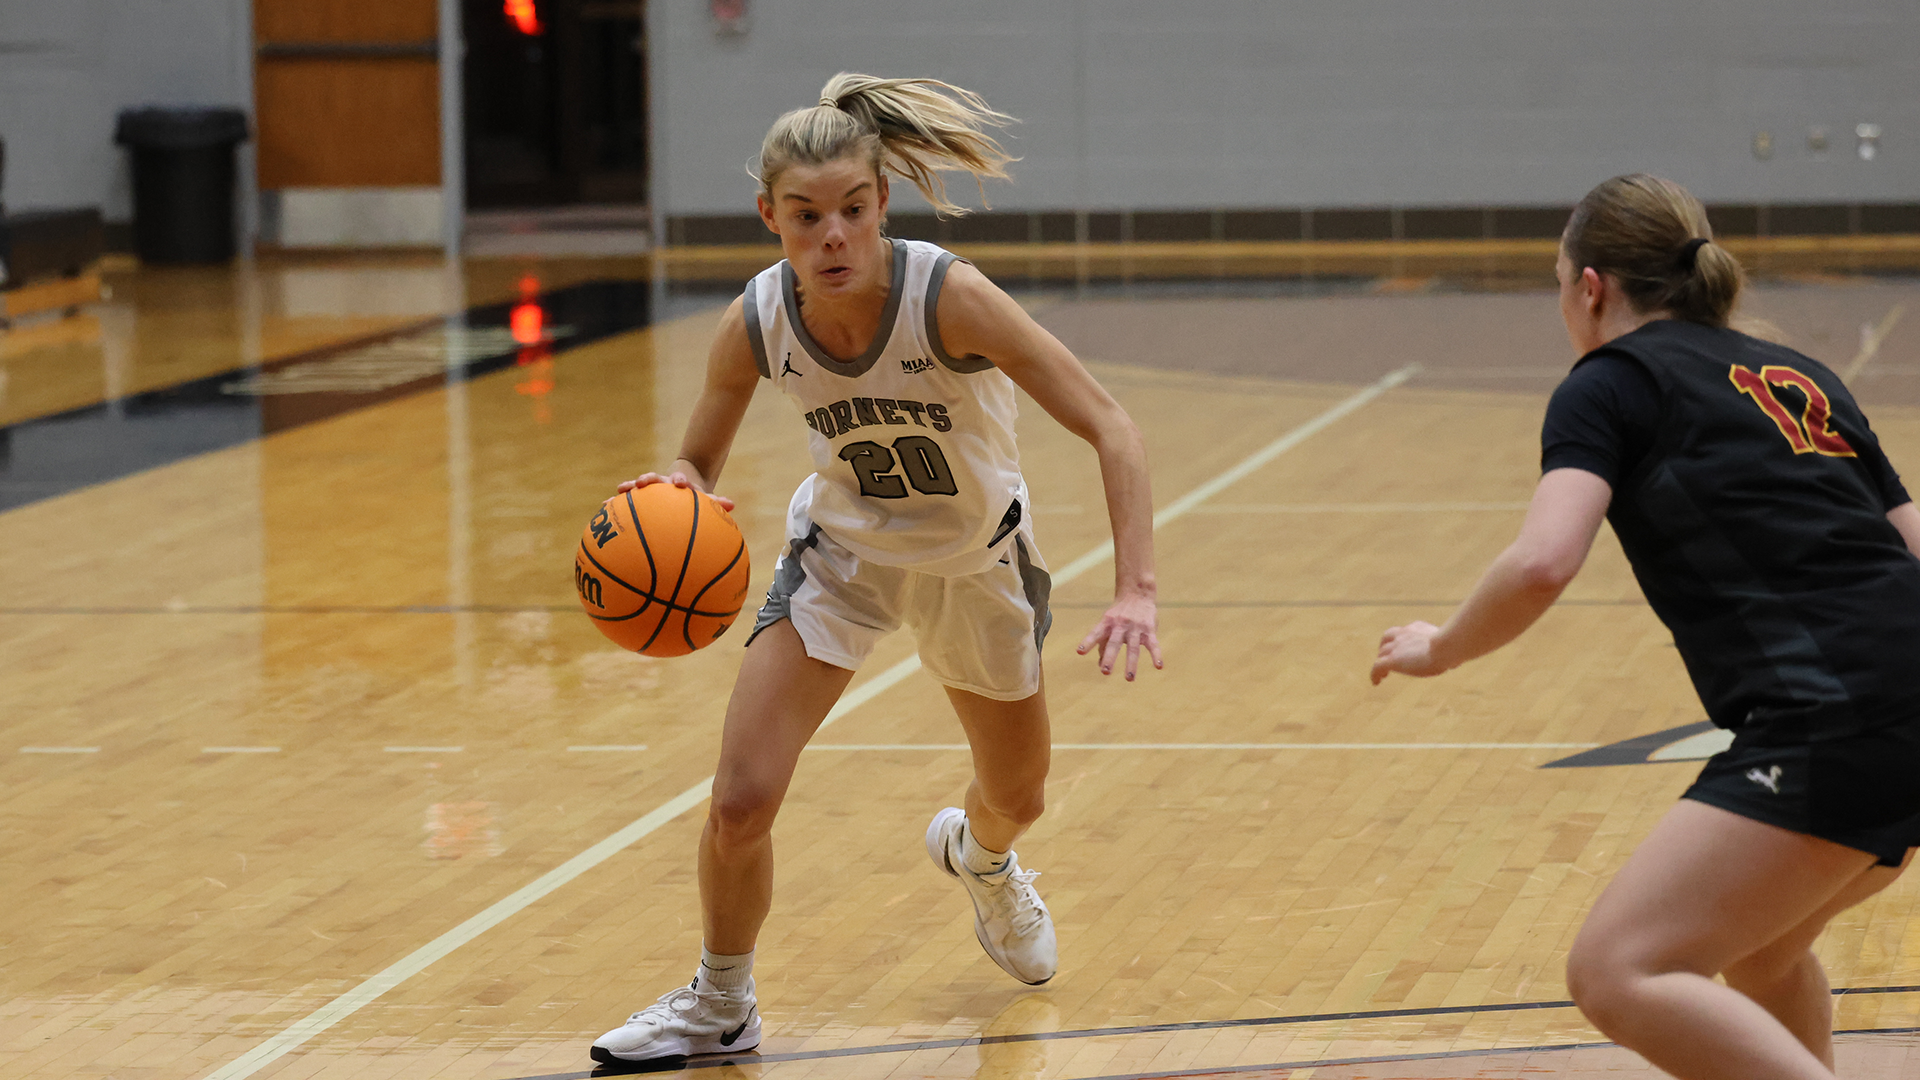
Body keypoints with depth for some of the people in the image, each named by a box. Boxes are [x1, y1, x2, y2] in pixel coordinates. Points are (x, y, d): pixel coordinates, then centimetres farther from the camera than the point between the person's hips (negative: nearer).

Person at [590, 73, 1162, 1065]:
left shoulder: (947, 297, -35)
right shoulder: (756, 323, -25)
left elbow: (1110, 430, -33)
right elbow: (697, 462, -8)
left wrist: (1134, 592, -44)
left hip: (974, 557, -1)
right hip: (841, 547, 1)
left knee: (1016, 800, 19)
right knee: (739, 802, -15)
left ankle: (978, 855, 59)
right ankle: (719, 1008, 13)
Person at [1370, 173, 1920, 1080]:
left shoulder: (1612, 381, 4)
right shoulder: (1795, 375, 25)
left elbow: (1542, 562, -12)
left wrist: (1439, 648, 6)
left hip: (1832, 723, -9)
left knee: (1618, 974, -13)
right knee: (1756, 944, 30)